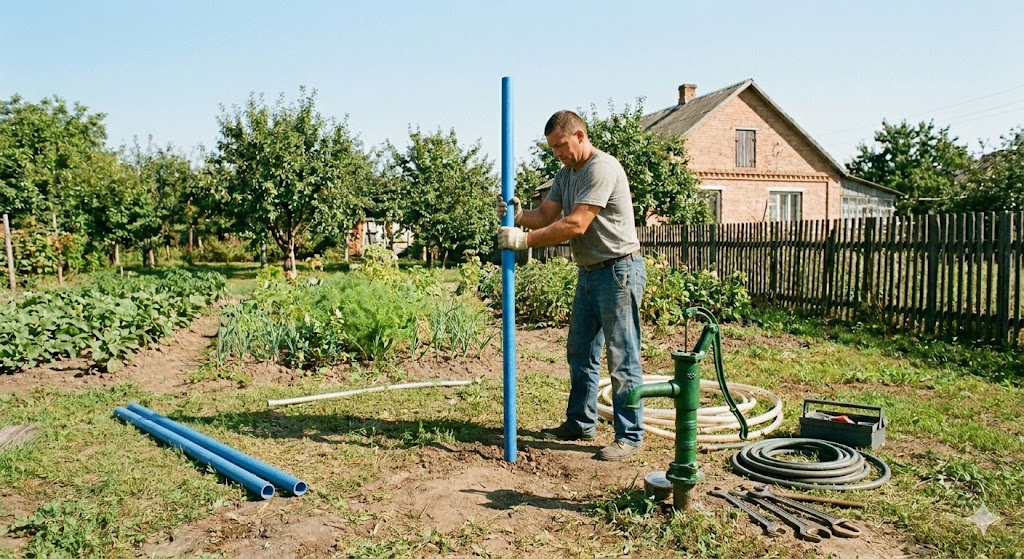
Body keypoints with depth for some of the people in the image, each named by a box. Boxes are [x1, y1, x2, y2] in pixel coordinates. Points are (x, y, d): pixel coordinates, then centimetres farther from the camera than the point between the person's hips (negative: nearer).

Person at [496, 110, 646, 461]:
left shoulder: (602, 168, -18)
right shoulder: (566, 174, 13)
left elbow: (575, 225, -25)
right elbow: (545, 215, 9)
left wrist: (524, 239, -23)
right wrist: (519, 215, -12)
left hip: (619, 270, -10)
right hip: (590, 272, 10)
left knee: (622, 358, -4)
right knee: (580, 352, 16)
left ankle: (630, 436, 6)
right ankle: (580, 423, 29)